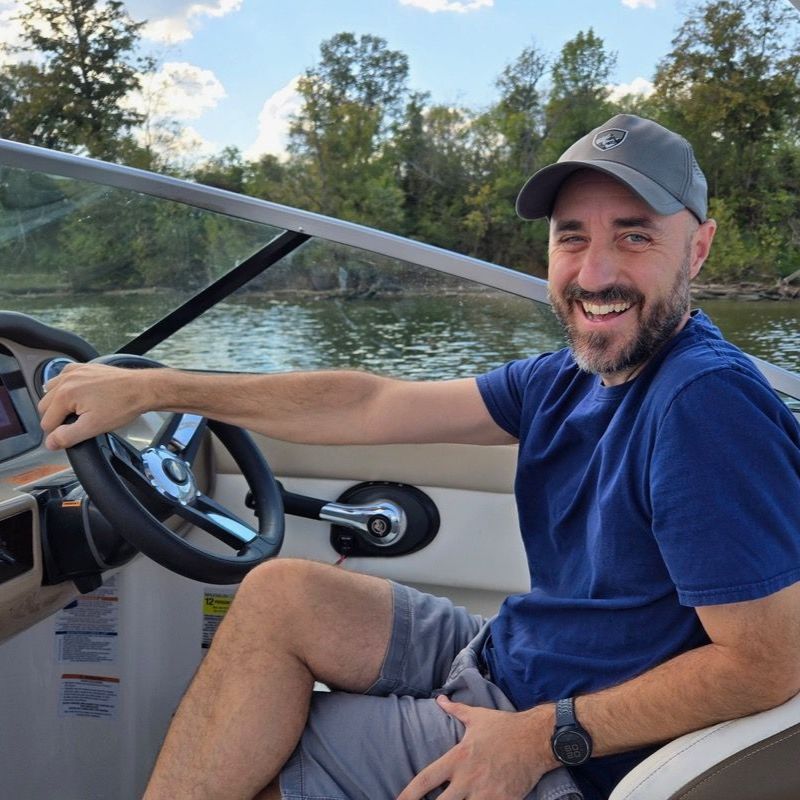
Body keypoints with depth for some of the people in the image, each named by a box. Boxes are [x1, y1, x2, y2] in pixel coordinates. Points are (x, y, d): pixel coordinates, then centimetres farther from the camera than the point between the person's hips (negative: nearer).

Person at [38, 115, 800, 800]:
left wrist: (545, 738, -22)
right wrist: (150, 388, -2)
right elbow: (370, 406, -2)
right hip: (507, 656, 8)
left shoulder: (705, 402, -26)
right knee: (279, 592, 3)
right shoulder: (572, 377, -1)